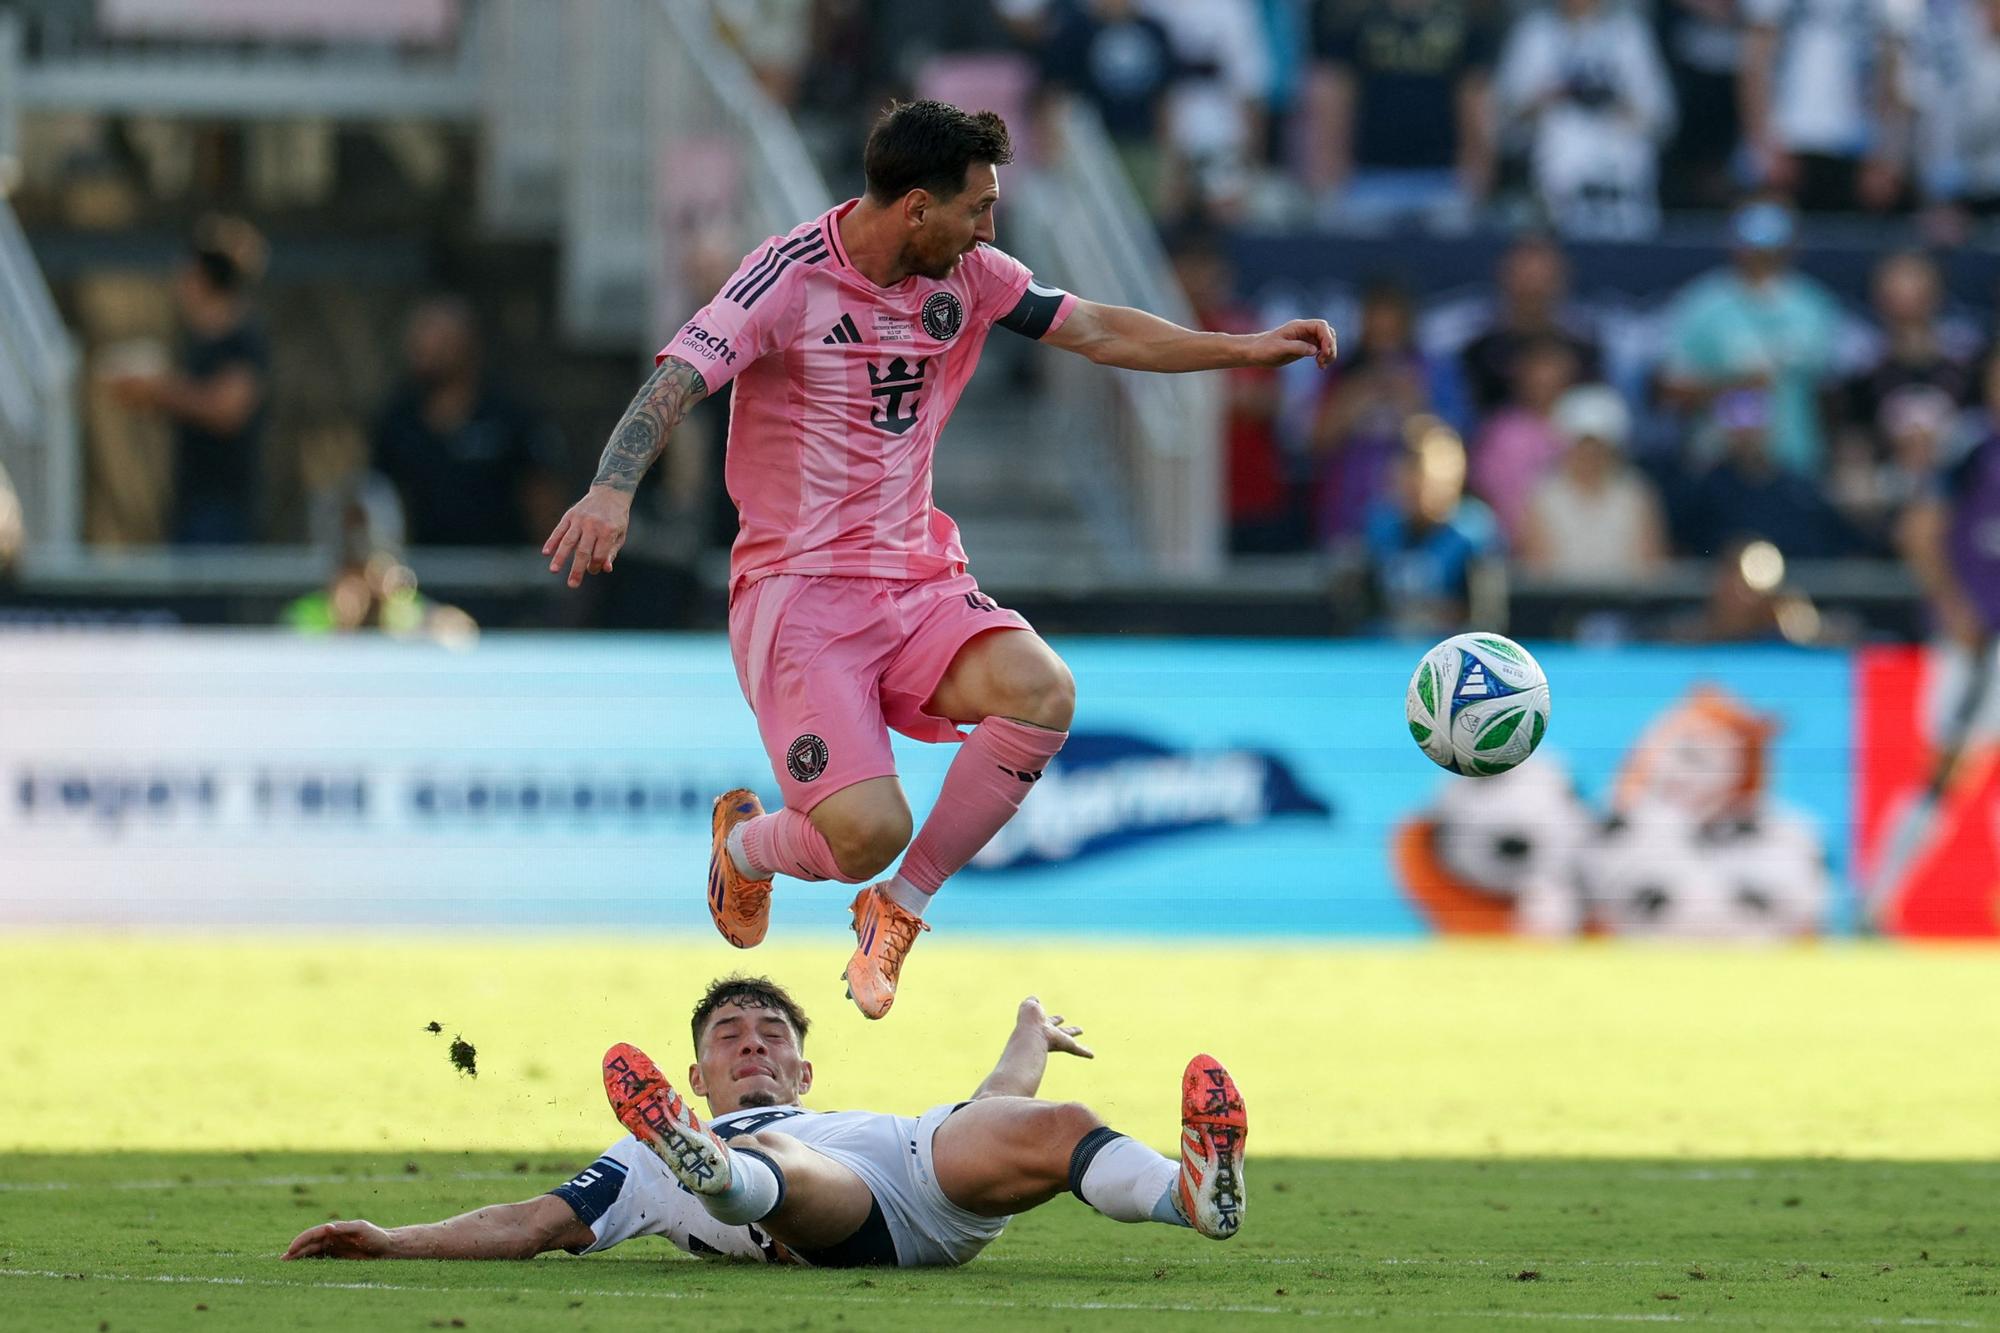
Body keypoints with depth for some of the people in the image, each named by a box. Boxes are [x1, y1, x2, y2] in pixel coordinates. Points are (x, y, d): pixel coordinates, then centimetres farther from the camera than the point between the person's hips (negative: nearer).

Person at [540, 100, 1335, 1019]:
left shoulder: (967, 276, 6)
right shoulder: (792, 275, -12)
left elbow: (1096, 332, 18)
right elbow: (675, 382, -20)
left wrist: (1247, 349, 13)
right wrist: (612, 489, -38)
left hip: (916, 579, 6)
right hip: (797, 589, -6)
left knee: (1040, 693, -26)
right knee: (867, 832, -23)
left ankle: (898, 907, -2)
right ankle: (744, 844, 18)